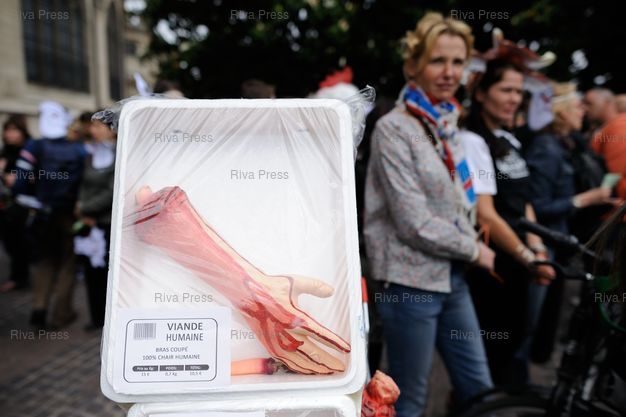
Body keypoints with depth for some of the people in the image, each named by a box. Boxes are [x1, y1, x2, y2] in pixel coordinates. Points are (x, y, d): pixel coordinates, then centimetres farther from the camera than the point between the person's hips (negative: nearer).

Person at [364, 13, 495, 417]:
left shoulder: (446, 126, 10)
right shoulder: (394, 128, -15)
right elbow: (415, 222, -20)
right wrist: (476, 250, -8)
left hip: (452, 278, 8)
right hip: (411, 282, -8)